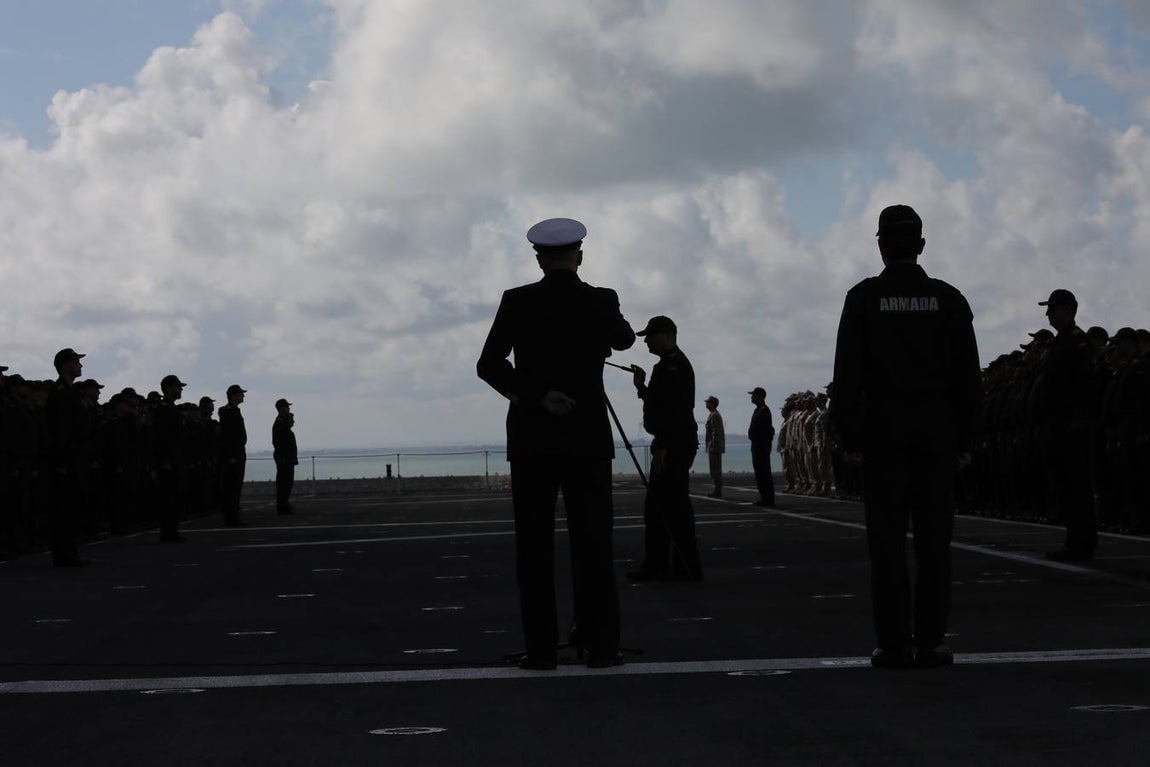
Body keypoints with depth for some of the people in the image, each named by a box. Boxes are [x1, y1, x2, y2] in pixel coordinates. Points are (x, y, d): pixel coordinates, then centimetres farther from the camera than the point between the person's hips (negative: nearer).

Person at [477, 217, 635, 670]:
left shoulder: (517, 302, -2)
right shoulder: (601, 301, 0)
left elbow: (488, 365, -10)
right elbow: (624, 340, 21)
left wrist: (533, 396, -9)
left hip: (531, 434, 0)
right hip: (587, 434, 0)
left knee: (534, 543, 3)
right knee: (593, 540, 3)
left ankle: (541, 647, 1)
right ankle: (600, 645, 2)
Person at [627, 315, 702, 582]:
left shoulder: (674, 365, -13)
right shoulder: (669, 364, 20)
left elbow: (674, 410, -22)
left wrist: (662, 447, -24)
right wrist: (642, 387, 15)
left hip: (674, 446, -11)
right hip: (672, 446, 11)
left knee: (674, 507, -9)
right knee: (657, 507, 13)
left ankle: (687, 568, -7)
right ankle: (655, 567, 18)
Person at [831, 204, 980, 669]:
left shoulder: (863, 298, -1)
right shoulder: (948, 299, 4)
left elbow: (847, 374, -5)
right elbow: (968, 375, 3)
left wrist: (850, 438, -1)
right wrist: (964, 438, 7)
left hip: (882, 428, -1)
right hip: (937, 430, 1)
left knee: (887, 538, 0)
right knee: (933, 536, 3)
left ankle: (893, 643, -1)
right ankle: (929, 642, 2)